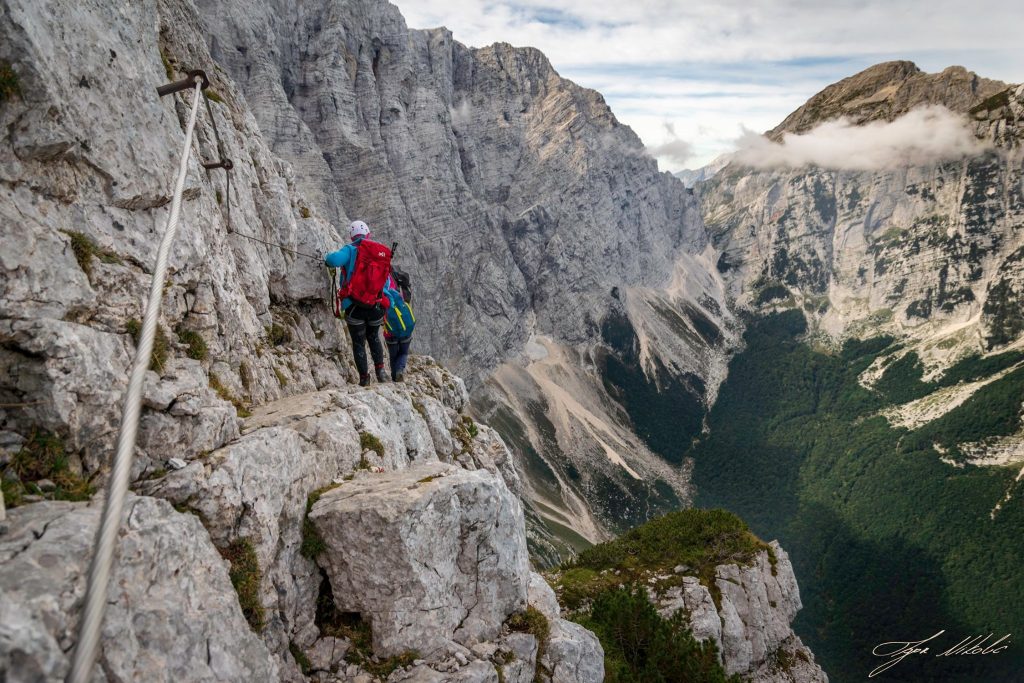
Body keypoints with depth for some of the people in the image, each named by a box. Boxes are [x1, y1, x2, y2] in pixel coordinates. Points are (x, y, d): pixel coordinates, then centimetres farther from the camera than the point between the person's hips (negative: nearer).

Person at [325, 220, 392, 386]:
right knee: (374, 338, 28)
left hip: (354, 307, -3)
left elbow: (335, 260, -24)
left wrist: (327, 257, -1)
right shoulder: (384, 254, 9)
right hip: (375, 308, 4)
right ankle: (380, 370, 16)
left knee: (358, 343, 14)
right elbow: (386, 283, 11)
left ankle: (364, 378, 17)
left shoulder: (351, 250, -6)